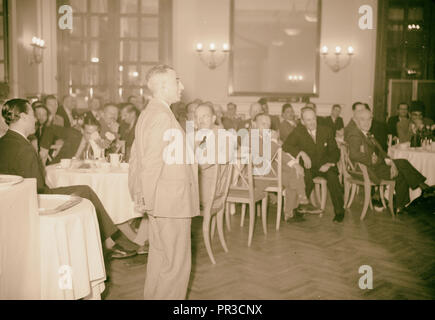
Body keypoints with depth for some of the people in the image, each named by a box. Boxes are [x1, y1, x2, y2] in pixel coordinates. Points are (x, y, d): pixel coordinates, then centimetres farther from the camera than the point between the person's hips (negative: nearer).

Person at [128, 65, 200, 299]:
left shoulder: (147, 114, 14)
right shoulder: (163, 116, -17)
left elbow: (135, 158, 18)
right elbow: (152, 163, -22)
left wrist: (138, 195, 19)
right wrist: (149, 200, -16)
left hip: (161, 201, 11)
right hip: (171, 201, -10)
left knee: (161, 258, 20)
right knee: (176, 262, -1)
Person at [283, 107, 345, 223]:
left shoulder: (326, 130, 5)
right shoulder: (298, 132, 0)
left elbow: (335, 151, 8)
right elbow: (286, 146, -14)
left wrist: (329, 163, -12)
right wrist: (302, 153, -27)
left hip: (325, 165, 1)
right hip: (308, 166, -1)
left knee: (332, 176, -30)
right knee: (307, 178, -34)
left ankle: (339, 212, -17)